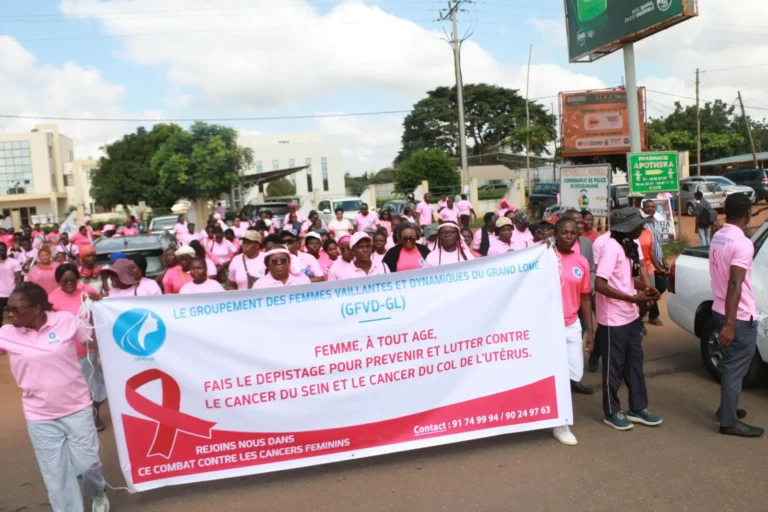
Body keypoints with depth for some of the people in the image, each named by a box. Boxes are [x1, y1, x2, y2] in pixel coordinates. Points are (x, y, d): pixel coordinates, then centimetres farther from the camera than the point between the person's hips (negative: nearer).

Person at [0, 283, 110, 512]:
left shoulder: (65, 320, -10)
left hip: (78, 408, -1)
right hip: (40, 417, 1)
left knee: (86, 464, 8)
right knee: (56, 475, 8)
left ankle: (98, 492, 43)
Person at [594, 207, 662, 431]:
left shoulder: (630, 244, 6)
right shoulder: (611, 246, -22)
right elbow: (599, 285, -27)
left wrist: (645, 288, -3)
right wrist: (634, 298, -25)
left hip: (631, 316, 9)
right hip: (613, 319, -9)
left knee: (634, 362, 16)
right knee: (614, 367, 5)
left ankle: (638, 409, 29)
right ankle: (612, 413, 20)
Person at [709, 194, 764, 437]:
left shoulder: (717, 237, 6)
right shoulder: (742, 244, -22)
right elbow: (735, 286, -27)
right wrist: (730, 324, -27)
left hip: (720, 311, 9)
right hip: (740, 317, -9)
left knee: (730, 364, 22)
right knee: (735, 368, 1)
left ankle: (727, 408, 35)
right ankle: (729, 422, 10)